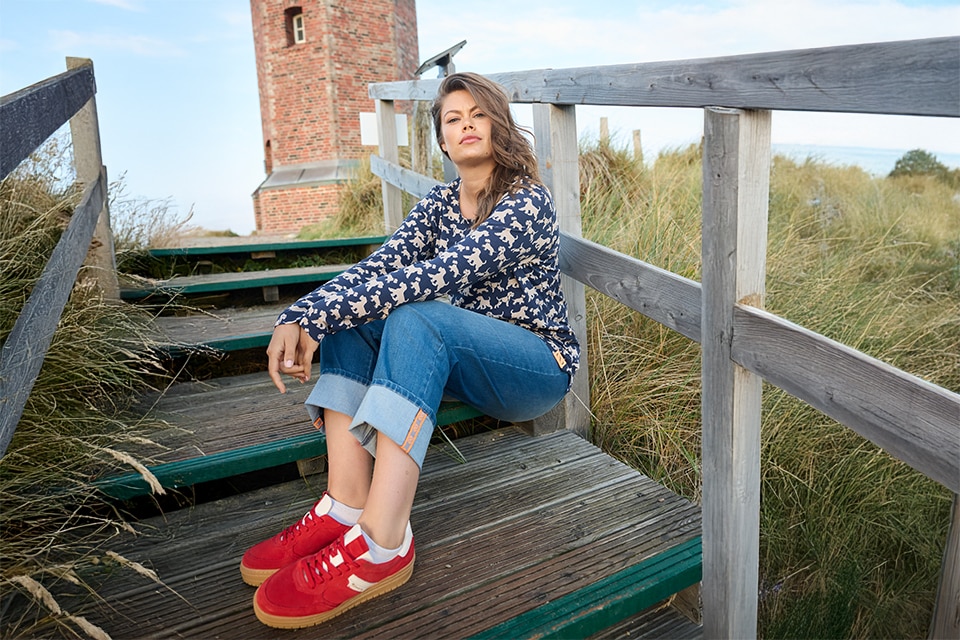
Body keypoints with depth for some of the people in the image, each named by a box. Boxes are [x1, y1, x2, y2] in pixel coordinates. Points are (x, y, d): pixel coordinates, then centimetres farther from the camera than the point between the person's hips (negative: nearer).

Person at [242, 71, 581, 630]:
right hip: (469, 360, 7)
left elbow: (436, 276, -28)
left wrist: (316, 317, -30)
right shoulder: (441, 203, 7)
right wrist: (298, 317, -25)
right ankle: (345, 508, -25)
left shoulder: (529, 202, -15)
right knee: (350, 312, -13)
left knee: (416, 318, -33)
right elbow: (378, 266, -8)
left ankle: (382, 545, -39)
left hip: (541, 365, -7)